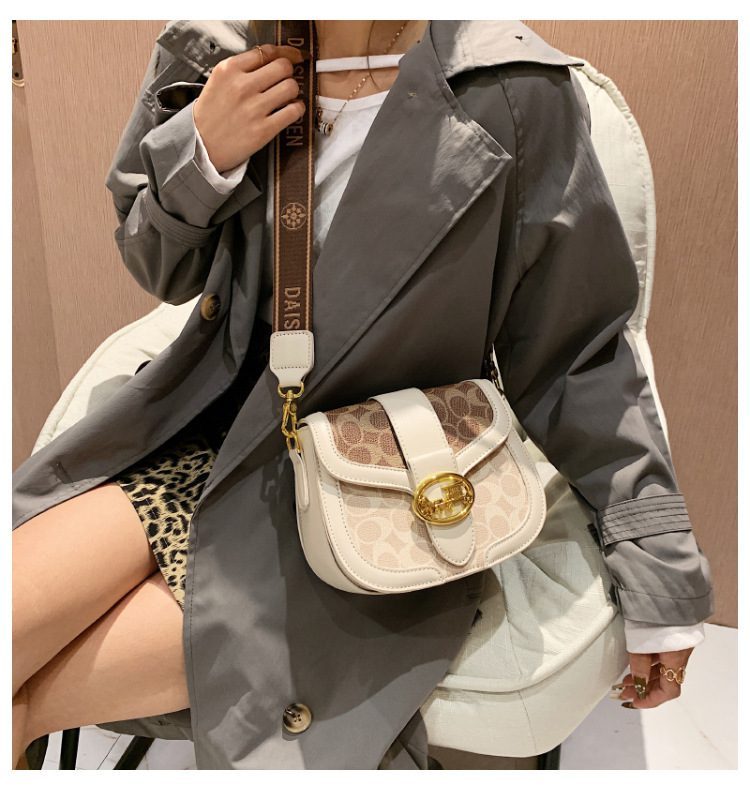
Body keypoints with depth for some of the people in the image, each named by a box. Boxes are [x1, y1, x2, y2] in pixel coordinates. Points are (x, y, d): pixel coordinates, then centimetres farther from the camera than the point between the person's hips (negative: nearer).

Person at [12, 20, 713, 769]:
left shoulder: (511, 95, -12)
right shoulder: (220, 50, 1)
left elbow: (576, 356, -6)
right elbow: (161, 270, 11)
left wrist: (661, 573, -1)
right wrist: (198, 154, -11)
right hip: (203, 439, 5)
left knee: (27, 701, -8)